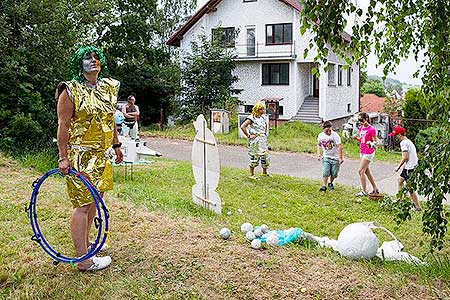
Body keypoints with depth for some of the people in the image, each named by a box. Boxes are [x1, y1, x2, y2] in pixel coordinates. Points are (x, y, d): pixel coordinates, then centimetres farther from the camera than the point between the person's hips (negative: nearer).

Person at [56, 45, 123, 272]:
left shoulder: (109, 87, 11)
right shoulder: (71, 91, -10)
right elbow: (63, 125, -12)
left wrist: (116, 145, 22)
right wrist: (63, 157, -15)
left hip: (100, 155, 8)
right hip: (79, 155, -8)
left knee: (94, 198, 16)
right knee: (82, 204, -6)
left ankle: (84, 241, 34)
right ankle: (85, 260, -1)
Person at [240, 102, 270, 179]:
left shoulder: (263, 117, 8)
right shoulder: (252, 118, -13)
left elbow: (267, 125, 30)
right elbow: (242, 127, -20)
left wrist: (266, 133, 16)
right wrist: (248, 135, -16)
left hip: (263, 139, 7)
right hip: (255, 140, -7)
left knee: (265, 155, 11)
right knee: (254, 157, -2)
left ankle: (264, 172, 28)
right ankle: (251, 174, 10)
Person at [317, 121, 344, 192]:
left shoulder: (335, 135, -16)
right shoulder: (320, 135, -3)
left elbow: (339, 146, -16)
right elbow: (319, 145, 15)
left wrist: (340, 158, -19)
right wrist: (319, 154, 2)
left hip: (335, 157, -2)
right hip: (326, 157, 2)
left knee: (334, 173, 5)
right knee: (325, 172, -14)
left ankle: (330, 183, 32)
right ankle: (324, 186, -11)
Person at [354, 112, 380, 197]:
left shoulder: (371, 129, -14)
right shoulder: (361, 128, 10)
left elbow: (375, 141, -12)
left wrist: (371, 144, -33)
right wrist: (357, 138, 0)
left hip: (368, 153, -9)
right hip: (362, 152, 9)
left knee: (361, 171, -10)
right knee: (367, 172, 14)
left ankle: (364, 191, -1)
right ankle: (376, 190, 24)